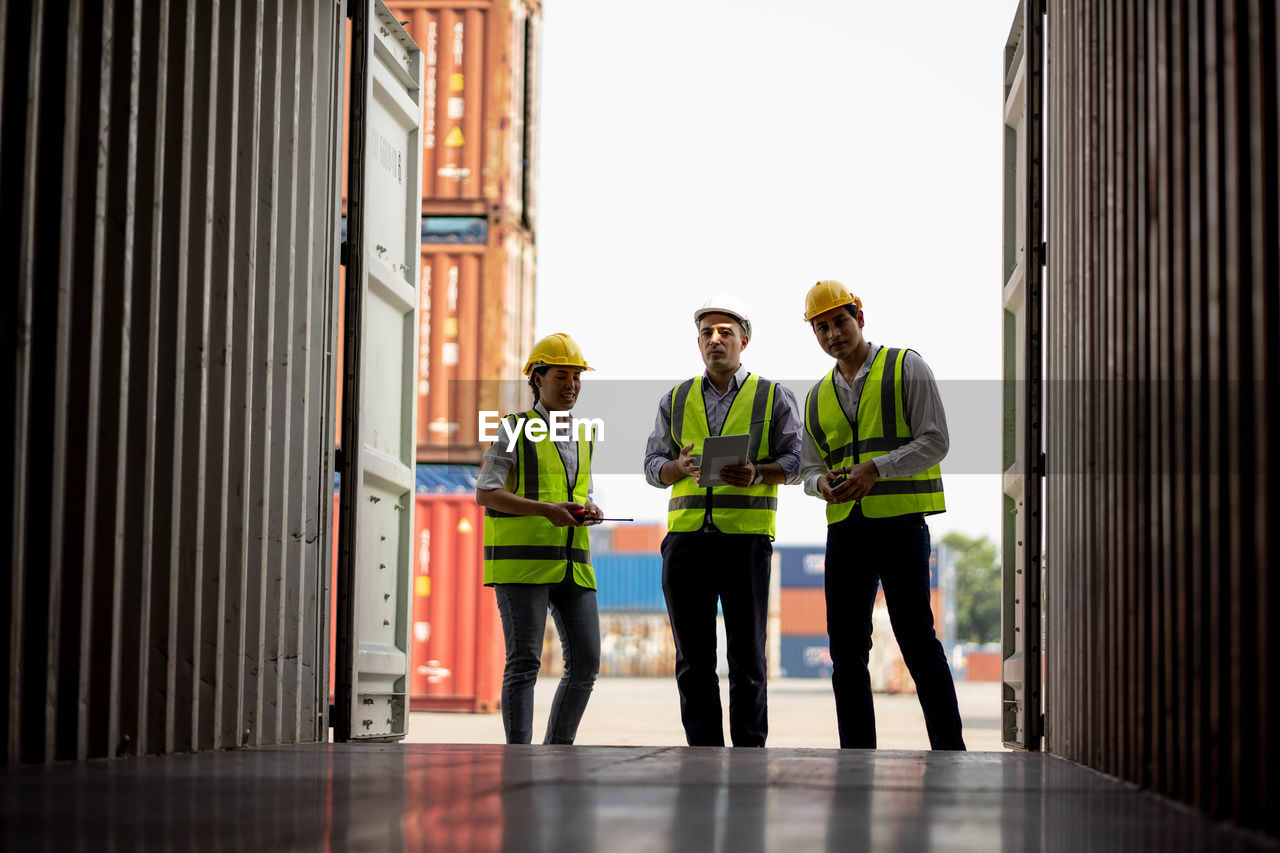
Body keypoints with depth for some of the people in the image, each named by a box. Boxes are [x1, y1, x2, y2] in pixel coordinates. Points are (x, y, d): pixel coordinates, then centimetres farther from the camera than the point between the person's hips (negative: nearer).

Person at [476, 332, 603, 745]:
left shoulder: (581, 439, 18)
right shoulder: (514, 431, 0)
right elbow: (485, 493, -8)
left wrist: (588, 510, 0)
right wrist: (545, 510, -19)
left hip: (571, 566, 6)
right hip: (520, 562, -6)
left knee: (585, 663, 0)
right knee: (524, 662, -8)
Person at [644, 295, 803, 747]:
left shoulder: (773, 397, 9)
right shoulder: (675, 400, 16)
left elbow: (797, 460, 2)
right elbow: (652, 465, 14)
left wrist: (758, 473, -18)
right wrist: (680, 466, -9)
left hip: (747, 539, -3)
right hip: (686, 537, 3)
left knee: (747, 656, -2)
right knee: (693, 658, 3)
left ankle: (750, 751, 2)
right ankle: (703, 752, 8)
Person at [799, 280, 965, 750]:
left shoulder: (906, 367, 2)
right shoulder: (817, 397, 17)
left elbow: (934, 441, -5)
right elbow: (810, 466, 20)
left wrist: (875, 469, -18)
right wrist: (821, 482, -5)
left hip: (900, 521, -5)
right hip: (845, 527, 5)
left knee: (916, 637, -9)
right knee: (846, 647, 3)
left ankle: (949, 750, -4)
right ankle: (856, 755, 8)